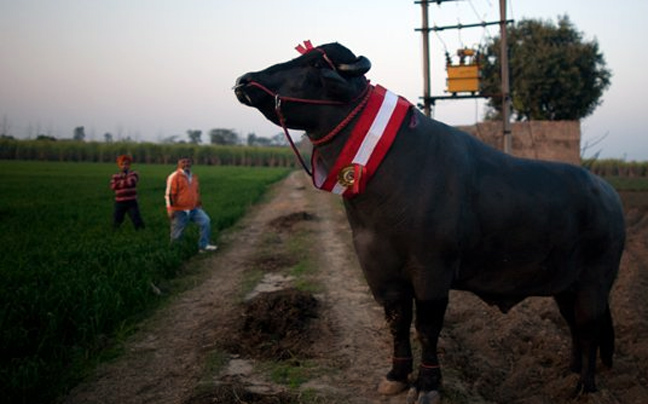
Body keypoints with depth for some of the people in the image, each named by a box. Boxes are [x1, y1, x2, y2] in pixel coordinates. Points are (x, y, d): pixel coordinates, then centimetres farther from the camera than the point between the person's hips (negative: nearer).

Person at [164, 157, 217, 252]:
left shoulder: (194, 177, 13)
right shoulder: (175, 177, -10)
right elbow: (169, 194, -14)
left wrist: (199, 205, 23)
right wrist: (170, 209, -18)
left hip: (194, 209, 6)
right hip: (180, 211, -6)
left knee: (206, 221, -14)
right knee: (177, 235, 2)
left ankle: (204, 245, -9)